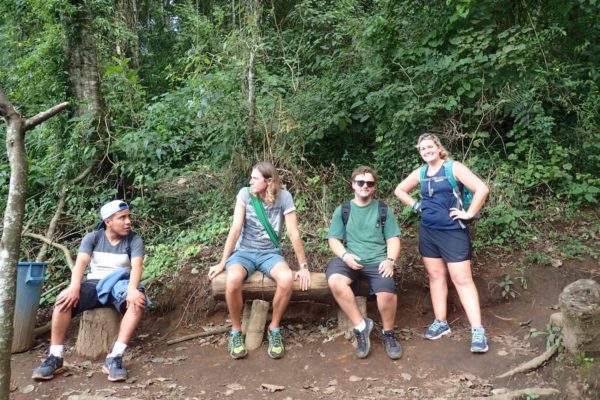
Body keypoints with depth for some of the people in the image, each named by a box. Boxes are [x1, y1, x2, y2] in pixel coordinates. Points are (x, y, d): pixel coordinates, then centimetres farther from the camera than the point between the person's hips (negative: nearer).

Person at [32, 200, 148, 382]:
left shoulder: (134, 239, -2)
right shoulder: (92, 237, 1)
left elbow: (137, 266, -17)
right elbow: (81, 263, -13)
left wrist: (132, 289, -38)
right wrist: (75, 287, -34)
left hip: (119, 285, -1)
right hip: (94, 284, 1)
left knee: (138, 301, -35)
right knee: (64, 299, -29)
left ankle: (114, 358, -36)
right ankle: (55, 358, -19)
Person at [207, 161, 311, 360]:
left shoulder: (284, 197, -8)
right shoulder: (245, 193, -7)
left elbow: (294, 234, -8)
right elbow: (236, 229, -10)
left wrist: (303, 266, -10)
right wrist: (222, 262, -13)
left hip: (270, 253, 0)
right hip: (244, 251, 0)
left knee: (287, 279, -33)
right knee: (233, 280, -34)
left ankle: (274, 329, -9)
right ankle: (236, 331, -9)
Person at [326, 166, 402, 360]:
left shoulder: (384, 210, 12)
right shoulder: (342, 210, 12)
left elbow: (393, 239, 8)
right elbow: (334, 240, 6)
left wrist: (390, 260, -11)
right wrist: (345, 255, -14)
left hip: (377, 261, 0)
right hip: (349, 261, 1)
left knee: (387, 292, -30)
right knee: (335, 281, -33)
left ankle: (388, 333, 0)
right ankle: (361, 326, -16)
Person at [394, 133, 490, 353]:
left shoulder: (453, 167, -10)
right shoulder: (420, 173, 7)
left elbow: (482, 189, -18)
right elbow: (399, 190, 22)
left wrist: (469, 214, -15)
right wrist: (416, 205, 10)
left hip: (453, 231, -6)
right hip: (427, 231, 6)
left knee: (462, 279, -7)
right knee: (435, 276, 11)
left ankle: (477, 330, -4)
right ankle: (441, 322, 22)